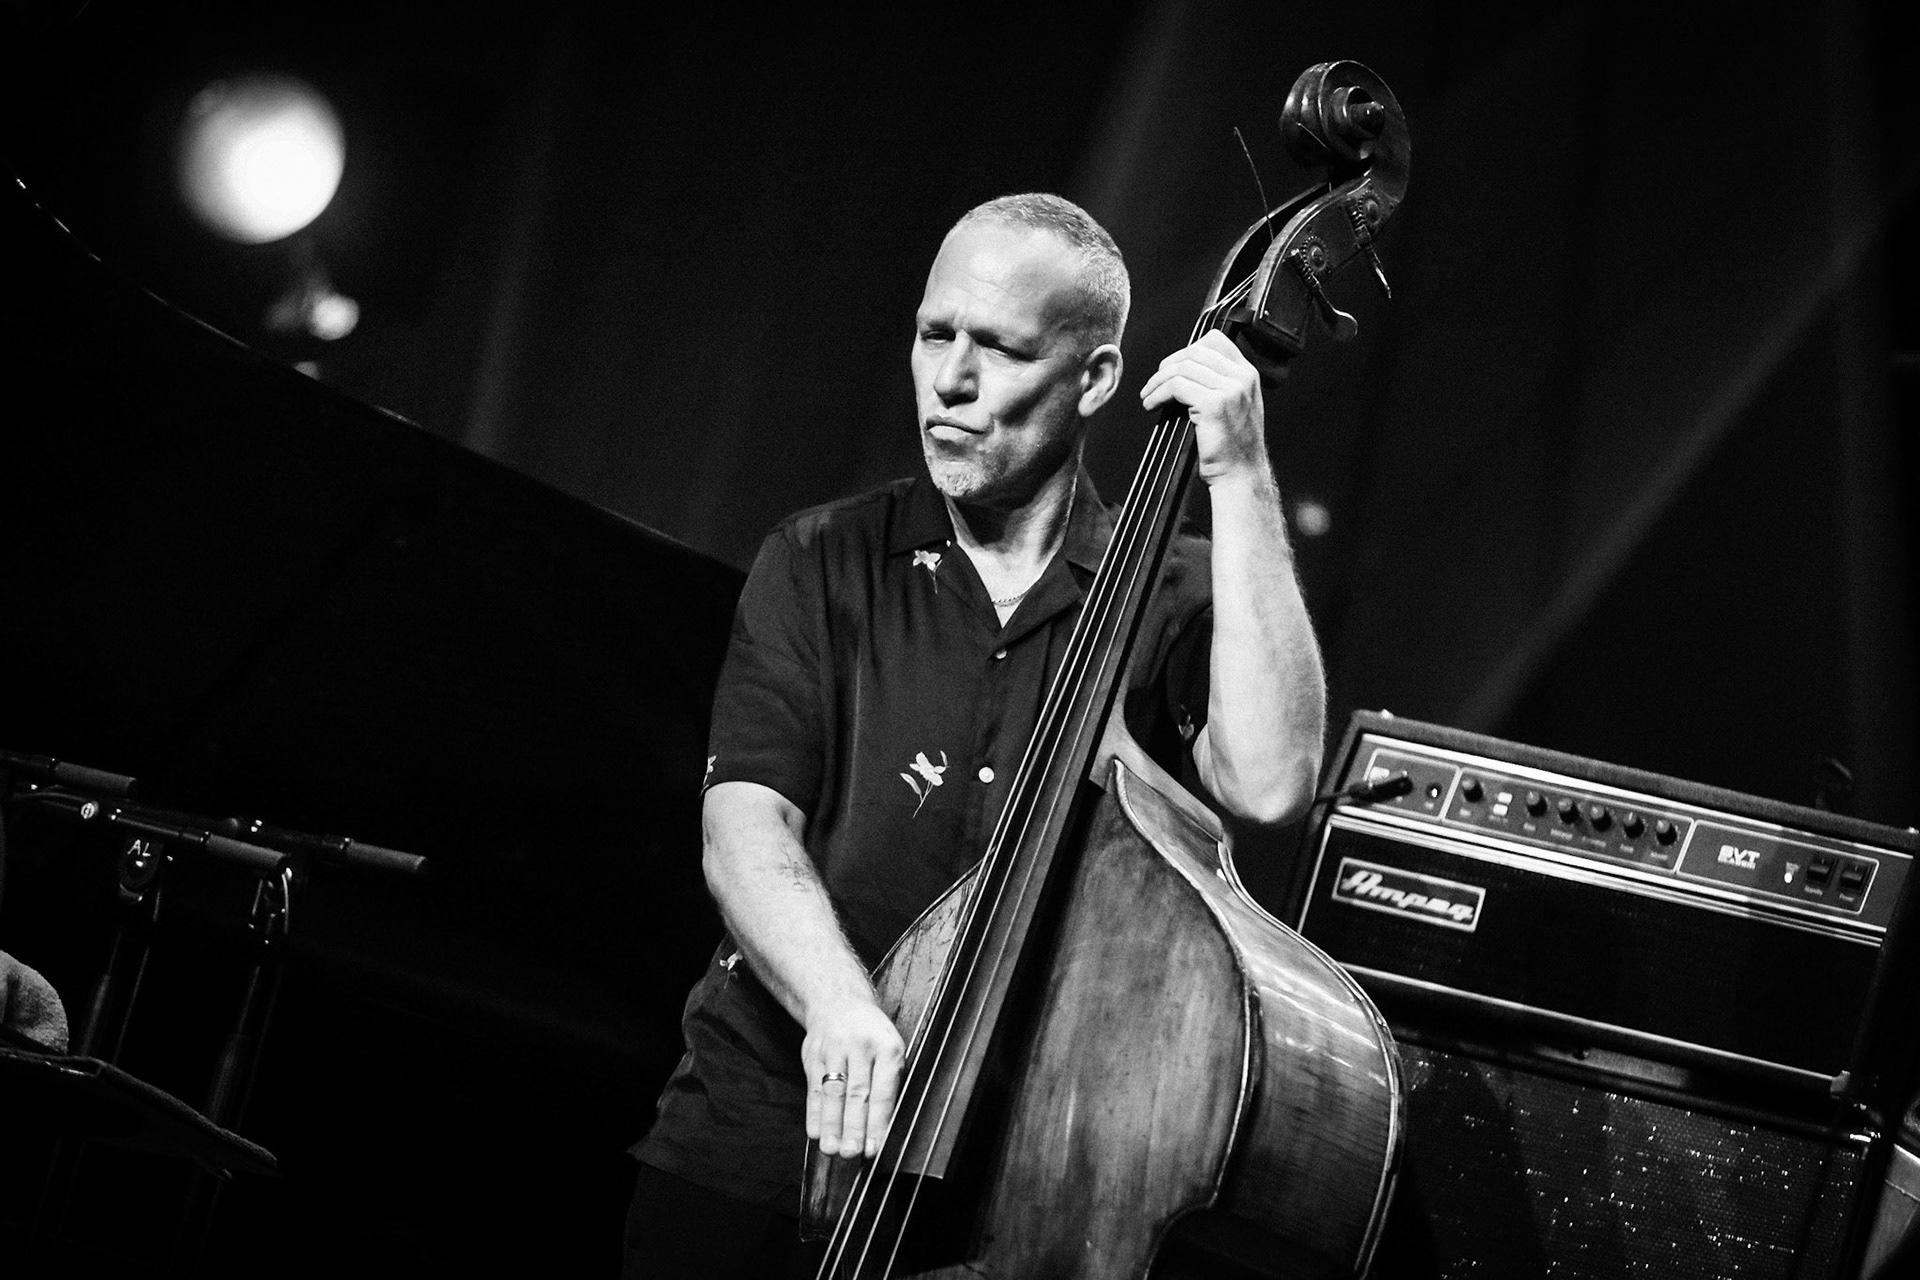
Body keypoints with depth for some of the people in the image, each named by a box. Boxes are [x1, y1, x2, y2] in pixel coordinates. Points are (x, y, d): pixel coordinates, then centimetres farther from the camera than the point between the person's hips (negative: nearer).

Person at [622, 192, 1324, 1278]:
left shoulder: (1171, 598, 5)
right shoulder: (823, 566, 8)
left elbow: (1269, 782, -15)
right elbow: (745, 826, -5)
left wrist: (1240, 481, -12)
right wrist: (836, 1004, -25)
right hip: (769, 1133, 1)